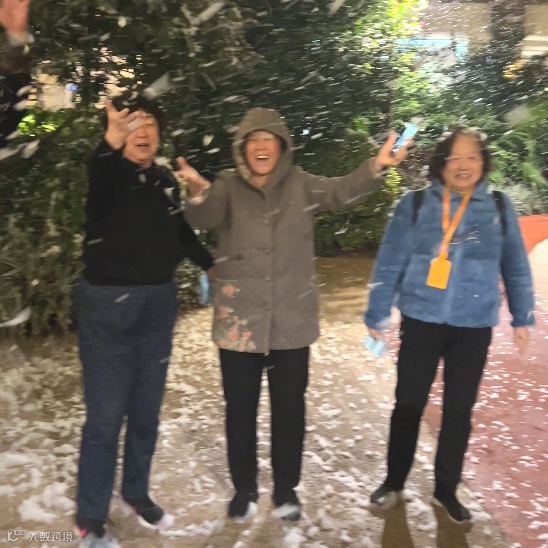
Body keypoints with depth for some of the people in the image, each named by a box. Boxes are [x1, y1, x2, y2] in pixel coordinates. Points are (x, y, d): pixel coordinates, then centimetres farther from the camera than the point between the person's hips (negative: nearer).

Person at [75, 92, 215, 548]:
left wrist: (210, 263, 26)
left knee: (147, 408, 15)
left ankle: (137, 492, 35)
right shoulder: (110, 173, -10)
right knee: (106, 414, 0)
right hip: (108, 303, -5)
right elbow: (99, 177, -36)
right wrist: (112, 141, -56)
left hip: (158, 303, 6)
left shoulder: (165, 181, 7)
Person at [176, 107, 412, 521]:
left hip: (291, 321, 1)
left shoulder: (301, 185, 2)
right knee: (241, 408, 11)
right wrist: (198, 190, -43)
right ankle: (244, 488, 31)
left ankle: (286, 487, 31)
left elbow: (342, 192, -13)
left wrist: (377, 166, -32)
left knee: (290, 407, 12)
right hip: (240, 320, 0)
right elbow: (204, 218, -20)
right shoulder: (228, 187, -2)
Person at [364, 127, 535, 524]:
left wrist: (522, 317, 9)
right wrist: (377, 314, -3)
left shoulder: (499, 207, 2)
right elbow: (390, 263, -3)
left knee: (460, 410, 11)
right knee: (408, 403, 9)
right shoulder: (415, 204, -4)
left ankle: (446, 490, 30)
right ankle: (394, 482, 28)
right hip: (421, 320, -1)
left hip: (474, 327, 2)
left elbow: (516, 267, 8)